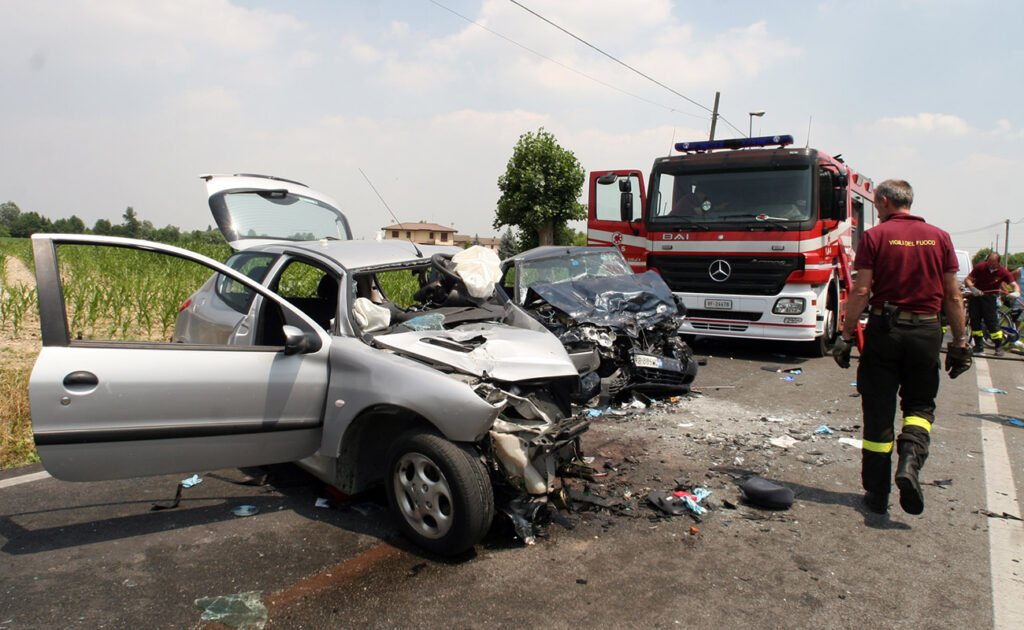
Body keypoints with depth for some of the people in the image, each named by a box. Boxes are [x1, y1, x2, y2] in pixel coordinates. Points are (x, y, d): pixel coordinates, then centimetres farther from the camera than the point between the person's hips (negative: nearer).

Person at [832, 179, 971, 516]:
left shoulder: (874, 236, -3)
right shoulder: (939, 237, 5)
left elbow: (861, 292, -9)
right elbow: (953, 296, 4)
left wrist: (845, 336, -4)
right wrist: (960, 342, 10)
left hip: (884, 327, -2)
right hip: (927, 331, 2)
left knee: (878, 411, 7)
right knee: (920, 405, 17)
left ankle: (877, 493, 12)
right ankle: (910, 460, -10)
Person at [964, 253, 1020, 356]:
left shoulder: (1003, 272, -8)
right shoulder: (980, 267, -7)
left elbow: (1014, 284, -16)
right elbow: (967, 279, -8)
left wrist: (1016, 292, -39)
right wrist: (972, 288, -27)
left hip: (990, 297, -2)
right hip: (975, 296, 2)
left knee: (992, 321, -9)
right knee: (974, 320, 1)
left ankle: (999, 346, 1)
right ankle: (978, 346, 12)